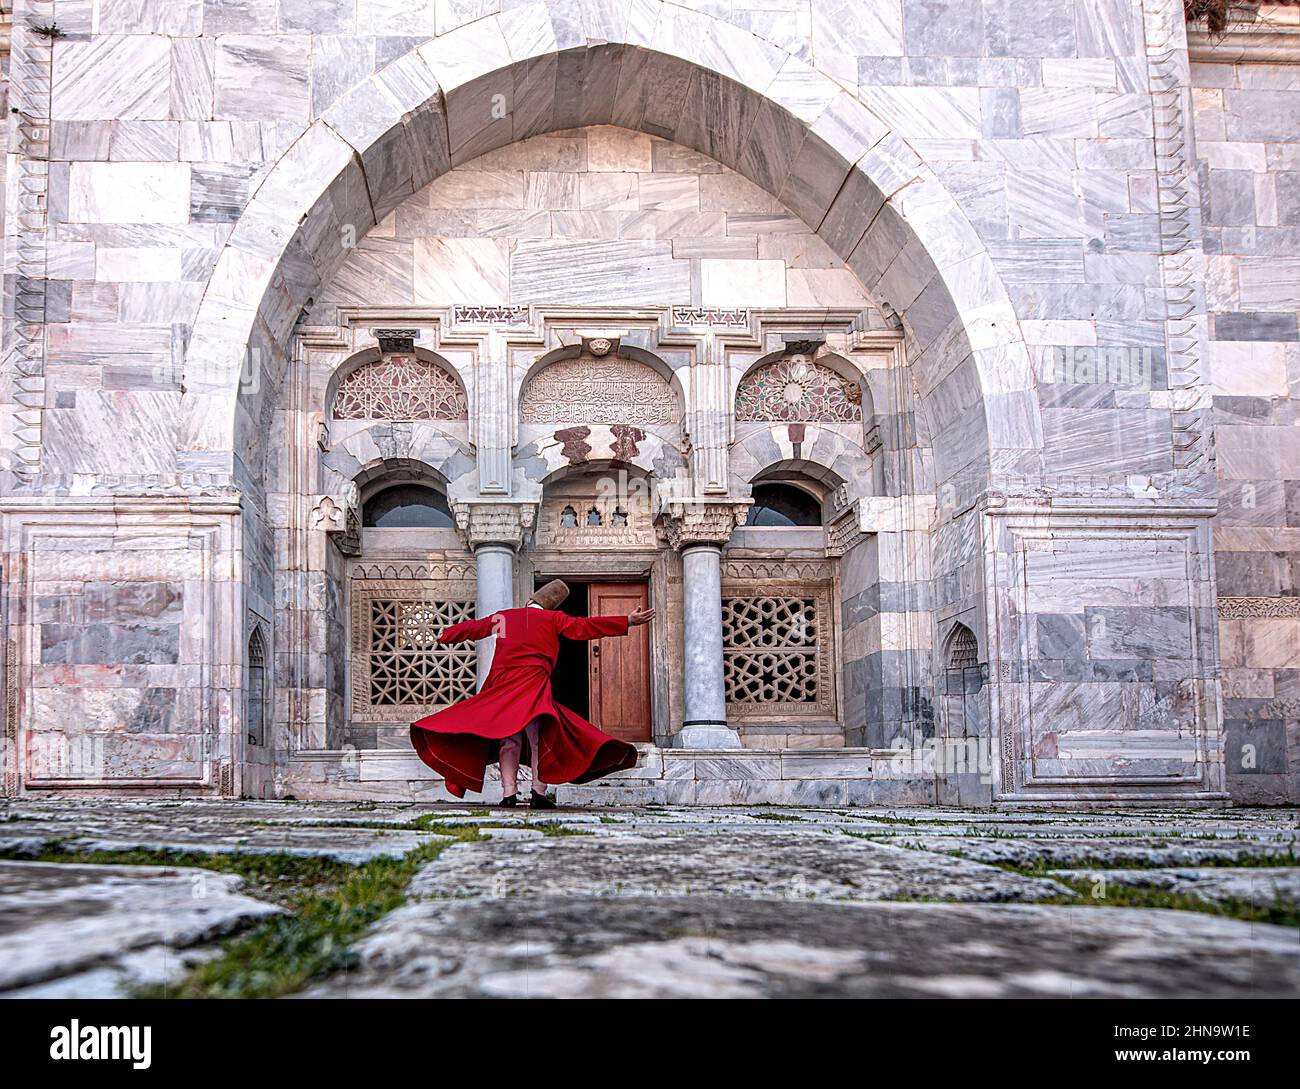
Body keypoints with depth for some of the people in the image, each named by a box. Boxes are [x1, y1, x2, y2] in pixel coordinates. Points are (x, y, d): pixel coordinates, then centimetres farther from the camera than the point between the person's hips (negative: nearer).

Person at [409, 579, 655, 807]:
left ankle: (509, 791, -5)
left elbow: (472, 627, 31)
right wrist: (627, 622, 3)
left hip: (501, 682, 3)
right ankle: (539, 790, -15)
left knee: (509, 738, 5)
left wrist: (445, 635, 49)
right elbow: (584, 626, 4)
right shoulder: (552, 619, 11)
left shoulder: (502, 616, 20)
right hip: (534, 682, -3)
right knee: (539, 736, -3)